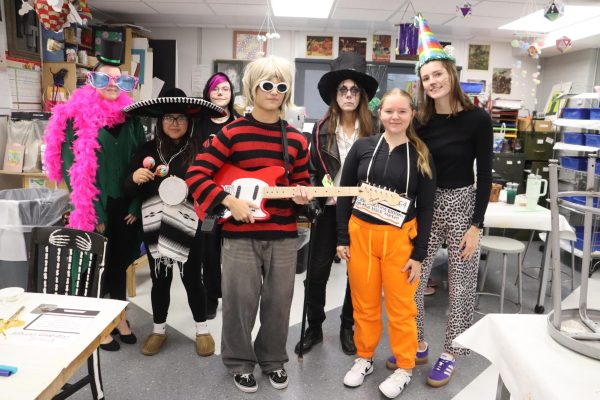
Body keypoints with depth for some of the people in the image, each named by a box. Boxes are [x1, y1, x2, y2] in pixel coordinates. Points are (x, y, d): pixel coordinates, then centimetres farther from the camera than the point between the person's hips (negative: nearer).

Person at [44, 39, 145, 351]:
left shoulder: (130, 118, 8)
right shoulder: (76, 116, -5)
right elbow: (72, 168, -10)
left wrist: (136, 206, 1)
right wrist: (92, 212, -14)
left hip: (125, 206, 4)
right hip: (93, 208, -4)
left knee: (119, 263, 15)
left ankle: (119, 317, 31)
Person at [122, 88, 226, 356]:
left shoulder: (198, 150, -4)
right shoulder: (147, 150, 3)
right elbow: (129, 191, 5)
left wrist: (189, 188, -22)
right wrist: (135, 178, -15)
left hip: (188, 228, -2)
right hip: (155, 228, 3)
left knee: (192, 278, 9)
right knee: (159, 279, 15)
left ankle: (202, 330, 28)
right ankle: (159, 329, 34)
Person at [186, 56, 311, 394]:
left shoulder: (297, 140, 6)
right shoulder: (232, 132, -5)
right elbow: (196, 175, -7)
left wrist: (301, 194, -8)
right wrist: (229, 201, -17)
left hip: (284, 234, 3)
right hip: (241, 234, -3)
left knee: (279, 302, 12)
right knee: (240, 302, 6)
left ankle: (273, 359, 34)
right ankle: (240, 363, 28)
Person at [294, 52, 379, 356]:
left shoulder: (374, 129, -1)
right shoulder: (322, 130, 1)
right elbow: (313, 170, 6)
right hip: (329, 208, 1)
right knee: (316, 273, 4)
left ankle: (347, 327, 29)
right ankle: (314, 328, 24)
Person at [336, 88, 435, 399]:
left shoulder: (421, 155, -2)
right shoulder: (362, 147, 0)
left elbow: (426, 207, -1)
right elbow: (344, 193, 3)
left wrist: (419, 253, -4)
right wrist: (342, 237, 1)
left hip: (400, 238, -1)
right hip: (360, 233, 1)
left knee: (400, 306, 9)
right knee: (364, 303, 12)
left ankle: (404, 367, 28)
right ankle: (364, 358, 33)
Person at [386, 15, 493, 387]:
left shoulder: (477, 118, -7)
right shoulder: (421, 121, 2)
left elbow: (485, 174, -7)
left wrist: (476, 225, -9)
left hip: (462, 205, -3)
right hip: (425, 205, 3)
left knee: (461, 288, 7)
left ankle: (450, 355, 25)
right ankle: (417, 346, 27)